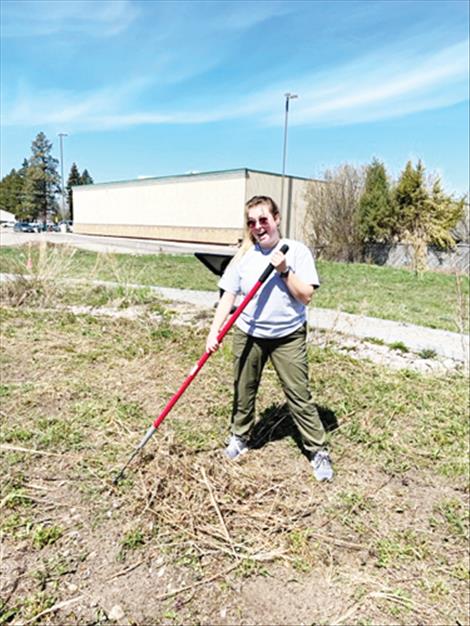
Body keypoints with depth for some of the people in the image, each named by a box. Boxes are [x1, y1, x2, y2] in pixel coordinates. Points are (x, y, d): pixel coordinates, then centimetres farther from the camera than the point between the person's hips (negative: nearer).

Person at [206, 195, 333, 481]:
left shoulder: (297, 251, -7)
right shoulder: (244, 255, 1)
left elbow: (306, 296, -10)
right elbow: (228, 296, 0)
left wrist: (285, 271, -22)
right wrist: (214, 330, -10)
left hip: (289, 337, -2)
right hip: (249, 335, 3)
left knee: (300, 396, 1)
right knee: (243, 391, 15)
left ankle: (319, 451, 17)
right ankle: (240, 438, 38)